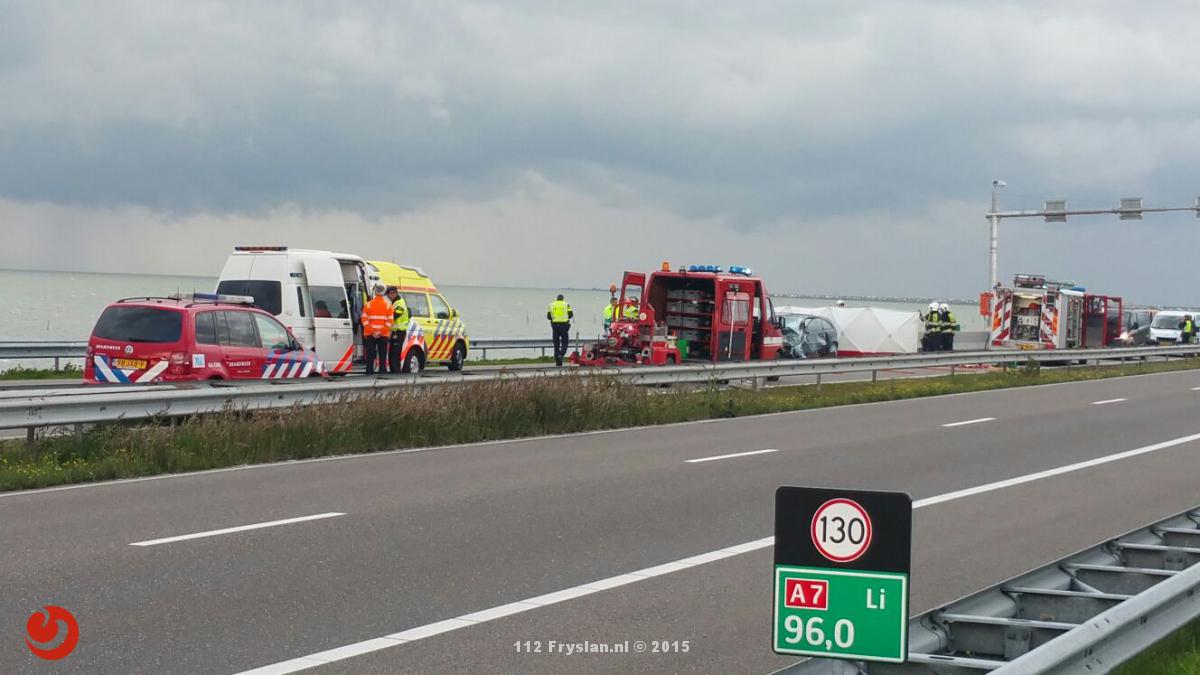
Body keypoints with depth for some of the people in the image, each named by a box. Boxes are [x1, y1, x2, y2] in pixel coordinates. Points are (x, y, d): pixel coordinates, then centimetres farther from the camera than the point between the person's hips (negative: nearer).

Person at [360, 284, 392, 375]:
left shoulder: (368, 305, 0)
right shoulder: (388, 305, 0)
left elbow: (364, 319, -6)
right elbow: (390, 321, -7)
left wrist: (372, 331, -8)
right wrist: (381, 331, -9)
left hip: (370, 334, 0)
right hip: (384, 335, 0)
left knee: (370, 355, 5)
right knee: (383, 356, 4)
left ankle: (370, 371, 3)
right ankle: (383, 371, 1)